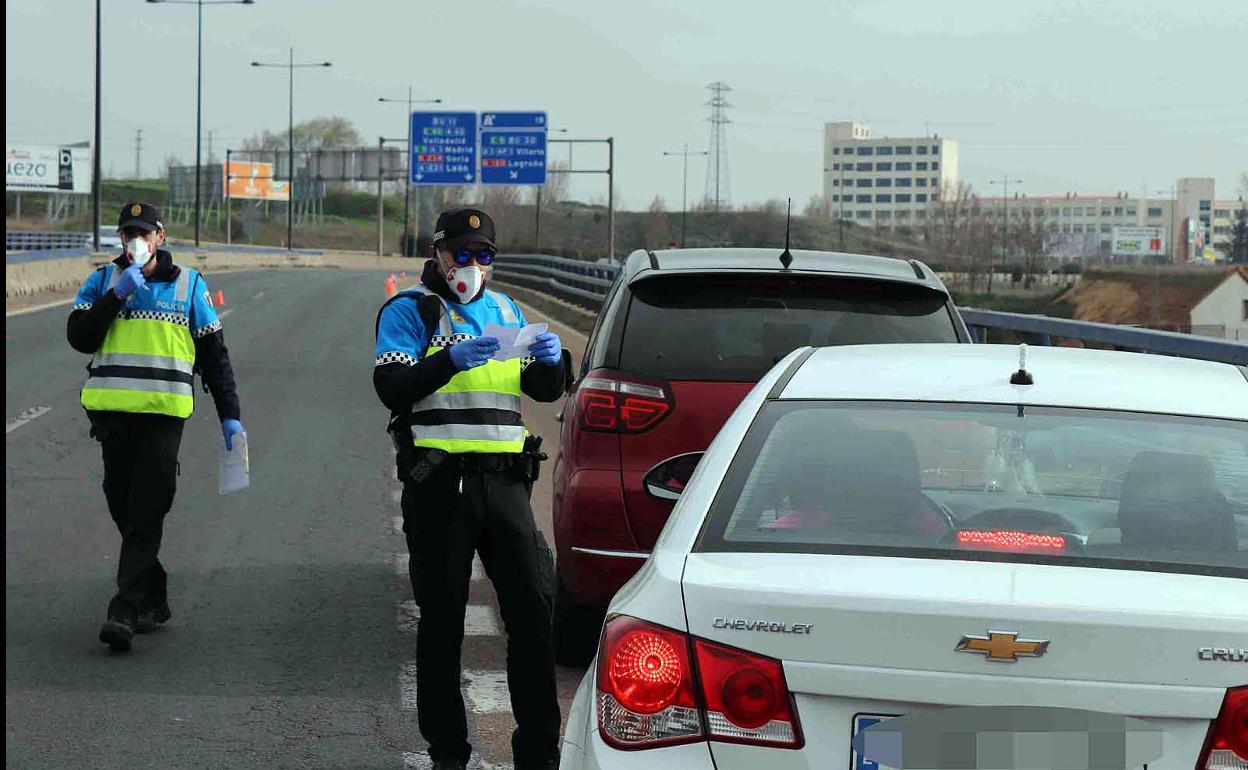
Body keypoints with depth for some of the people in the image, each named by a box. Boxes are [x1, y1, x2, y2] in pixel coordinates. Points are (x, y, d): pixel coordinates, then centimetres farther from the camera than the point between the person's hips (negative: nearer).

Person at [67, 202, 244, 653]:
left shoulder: (188, 285, 8)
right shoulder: (103, 281, 10)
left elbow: (213, 355, 11)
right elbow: (79, 338, -3)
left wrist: (229, 416, 6)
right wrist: (118, 296, -12)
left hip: (163, 413, -3)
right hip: (112, 412, 3)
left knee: (146, 515, -11)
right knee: (124, 511, 7)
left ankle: (125, 613, -17)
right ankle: (154, 600, 21)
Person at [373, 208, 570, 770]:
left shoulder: (504, 310, 18)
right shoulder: (409, 311, 2)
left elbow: (545, 390, 17)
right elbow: (391, 387, -11)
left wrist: (552, 362, -6)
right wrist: (452, 360, -25)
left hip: (504, 478, 4)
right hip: (438, 484, -4)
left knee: (532, 608, -1)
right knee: (442, 618, 2)